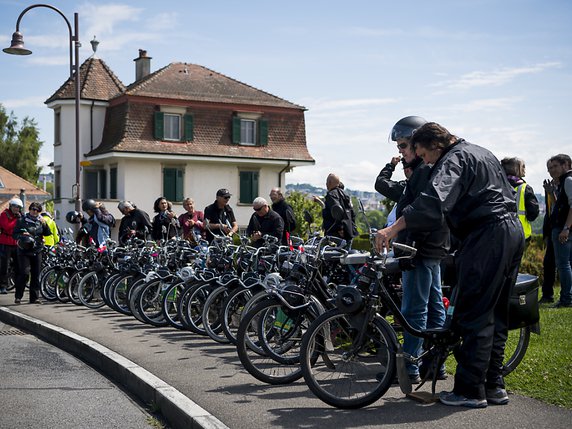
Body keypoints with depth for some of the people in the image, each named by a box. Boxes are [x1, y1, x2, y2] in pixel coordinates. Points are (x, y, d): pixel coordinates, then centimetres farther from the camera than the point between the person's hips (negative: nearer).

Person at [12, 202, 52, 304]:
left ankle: (34, 297, 12)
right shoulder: (22, 220, 2)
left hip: (37, 251, 4)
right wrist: (21, 235, -17)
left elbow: (48, 233, 5)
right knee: (25, 273, -14)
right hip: (24, 250, -3)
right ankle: (18, 296, -3)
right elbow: (14, 234, 3)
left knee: (36, 274, 4)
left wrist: (44, 224, -11)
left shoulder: (41, 221, 11)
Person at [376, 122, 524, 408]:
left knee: (473, 317, -6)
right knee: (495, 316, 13)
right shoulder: (481, 153, 22)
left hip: (486, 237, -10)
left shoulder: (453, 159, -9)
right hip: (513, 232, 10)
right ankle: (494, 386, 18)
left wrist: (392, 229, -30)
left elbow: (433, 202, -25)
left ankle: (470, 390, -4)